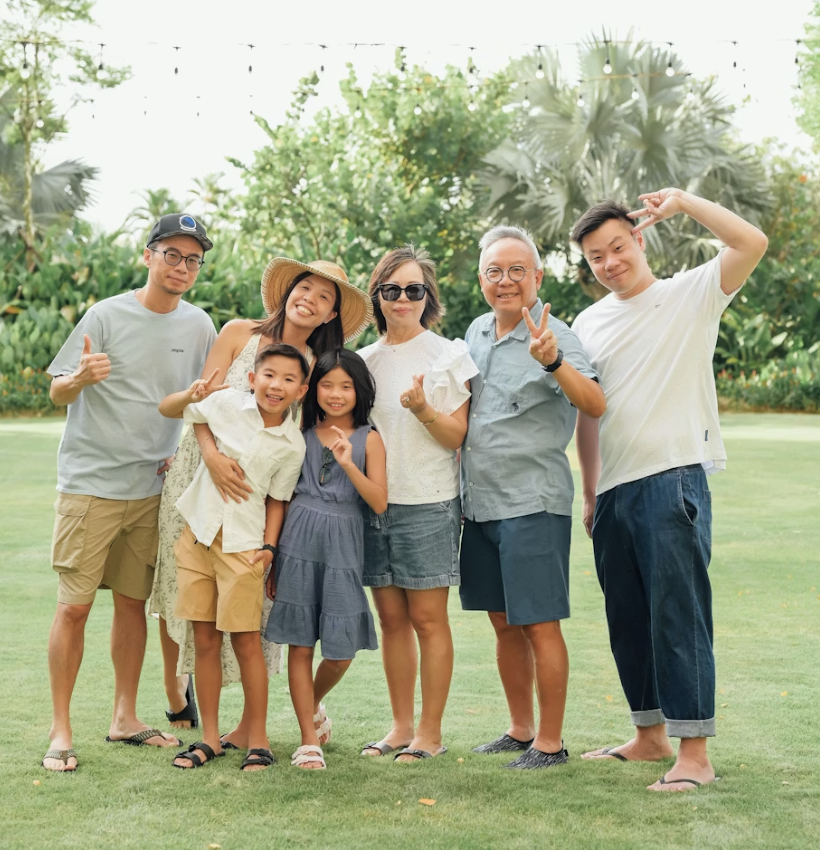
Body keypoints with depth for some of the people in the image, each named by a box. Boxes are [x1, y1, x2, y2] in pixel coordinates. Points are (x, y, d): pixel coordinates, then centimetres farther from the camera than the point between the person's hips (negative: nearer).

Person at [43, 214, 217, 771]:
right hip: (90, 481, -4)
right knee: (74, 605, -6)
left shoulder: (199, 326, 6)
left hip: (153, 487, 4)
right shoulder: (108, 316, -7)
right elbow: (57, 393, -6)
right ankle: (61, 729, 3)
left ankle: (125, 718, 22)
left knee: (133, 601, 11)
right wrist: (81, 378, -27)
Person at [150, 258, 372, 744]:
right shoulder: (239, 334, 1)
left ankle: (250, 727, 4)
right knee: (182, 587, 6)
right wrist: (213, 456, -22)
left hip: (257, 490, 0)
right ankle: (176, 687, 32)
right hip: (200, 474, 0)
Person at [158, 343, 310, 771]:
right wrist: (191, 395, -15)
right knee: (204, 639, 9)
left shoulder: (292, 444, -6)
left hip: (243, 541, -2)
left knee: (246, 640, -1)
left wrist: (269, 546, -7)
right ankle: (210, 738, 19)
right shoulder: (227, 403, -4)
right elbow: (166, 410, 5)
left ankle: (257, 740, 11)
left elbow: (277, 498, 3)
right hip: (198, 531, 3)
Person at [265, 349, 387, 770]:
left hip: (343, 544, -1)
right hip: (299, 539, 1)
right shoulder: (302, 433, 7)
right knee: (300, 644, 1)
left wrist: (349, 464, -19)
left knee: (341, 651, 1)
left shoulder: (368, 439, 2)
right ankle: (309, 740, 10)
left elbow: (379, 503, -6)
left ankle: (313, 705, 33)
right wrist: (272, 555, 10)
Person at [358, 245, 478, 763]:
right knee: (392, 618, 9)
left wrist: (424, 409, -21)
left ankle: (431, 731, 6)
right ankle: (401, 726, 18)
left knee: (428, 618, -2)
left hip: (428, 502, -4)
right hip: (374, 500, 5)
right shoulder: (366, 360, 12)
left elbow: (457, 437, -4)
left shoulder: (449, 355, -1)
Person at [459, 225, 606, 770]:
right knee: (504, 623, 15)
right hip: (479, 501, 7)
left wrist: (552, 362, -42)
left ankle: (550, 742, 8)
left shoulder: (553, 336, -11)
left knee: (539, 624, -3)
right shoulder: (477, 333, 11)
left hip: (533, 502, -7)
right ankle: (520, 730, 27)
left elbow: (595, 405, -28)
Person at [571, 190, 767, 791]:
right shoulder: (589, 324, 16)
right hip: (613, 490, 6)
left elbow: (752, 243, -16)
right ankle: (649, 736, 25)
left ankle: (694, 754, -5)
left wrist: (682, 202, -11)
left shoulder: (691, 295, 1)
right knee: (628, 622, 12)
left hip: (673, 479, -6)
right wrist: (590, 495, 17)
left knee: (678, 616, -9)